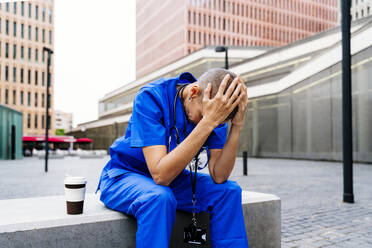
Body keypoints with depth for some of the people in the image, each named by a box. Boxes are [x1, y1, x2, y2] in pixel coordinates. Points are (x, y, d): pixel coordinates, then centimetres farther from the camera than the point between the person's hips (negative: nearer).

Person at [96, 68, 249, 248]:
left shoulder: (217, 110, -12)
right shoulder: (150, 97, -27)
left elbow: (219, 176, -19)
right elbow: (160, 175, -36)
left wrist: (237, 126, -30)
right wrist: (208, 122, -40)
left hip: (170, 175, 5)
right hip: (124, 175, -4)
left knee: (229, 191, -15)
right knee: (159, 198, -37)